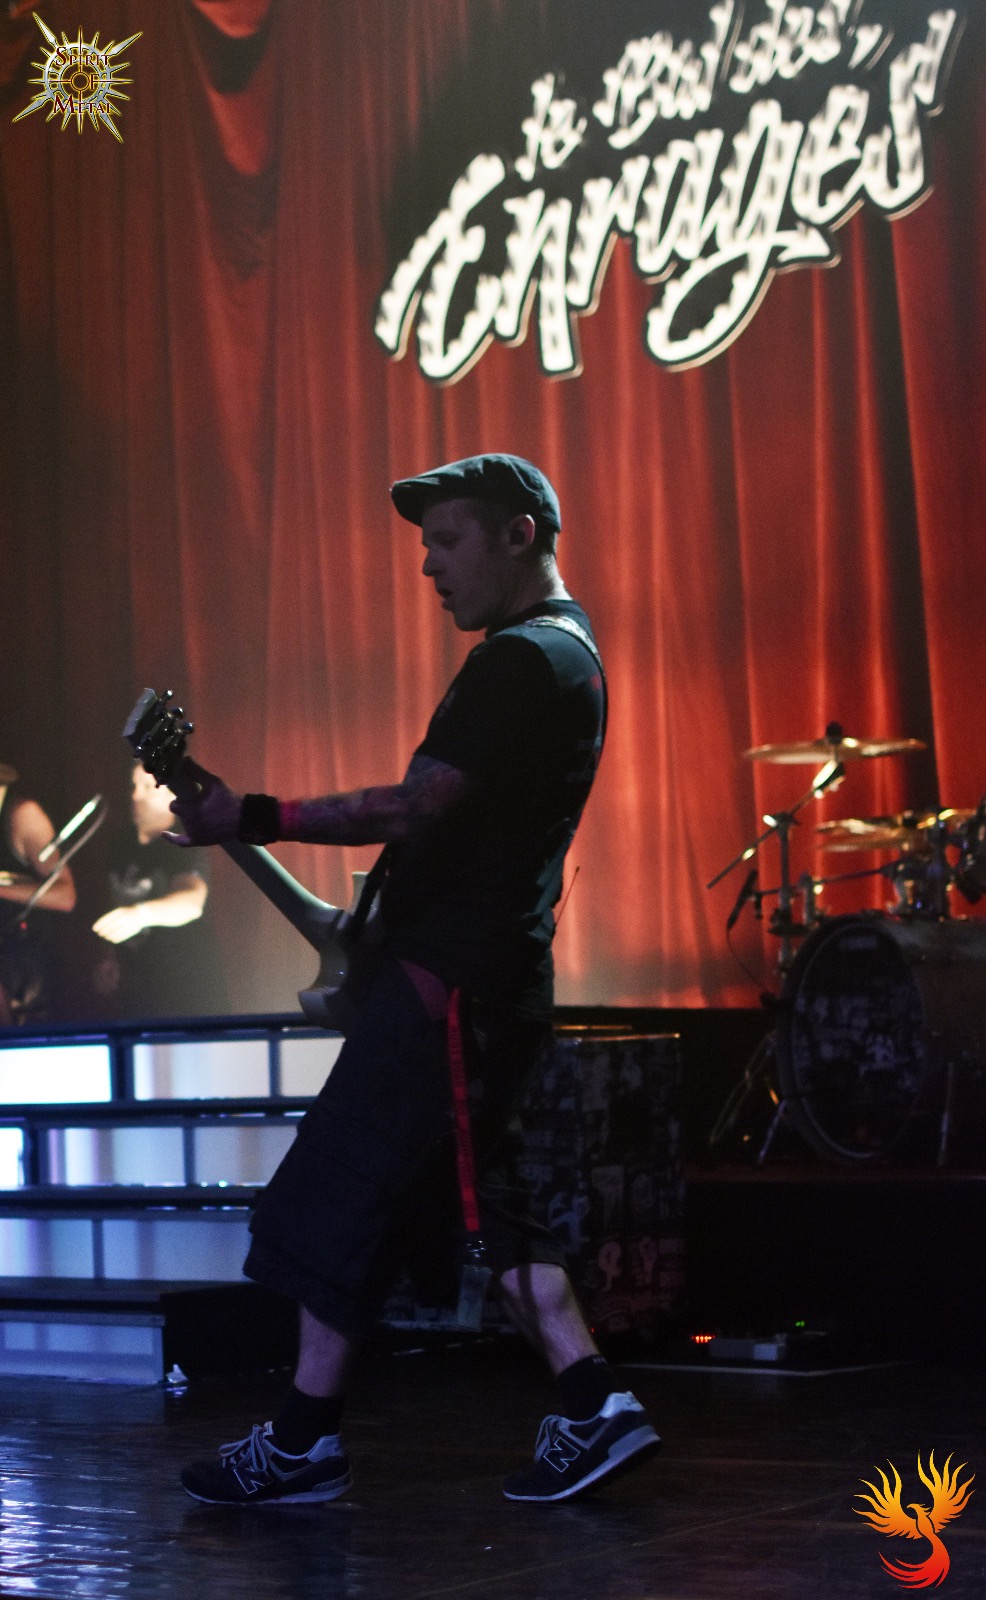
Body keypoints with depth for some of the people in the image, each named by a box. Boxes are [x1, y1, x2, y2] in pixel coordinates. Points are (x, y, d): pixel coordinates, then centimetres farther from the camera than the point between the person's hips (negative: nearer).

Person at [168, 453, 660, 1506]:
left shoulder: (522, 659, -15)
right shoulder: (567, 650, 20)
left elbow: (416, 806, -22)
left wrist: (254, 819, -19)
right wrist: (374, 921, 22)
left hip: (451, 974, -11)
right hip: (493, 972, 11)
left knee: (339, 1193, -5)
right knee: (475, 1194, 13)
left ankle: (303, 1440, 1)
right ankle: (593, 1408, 9)